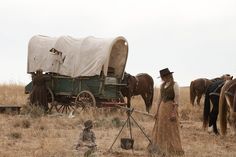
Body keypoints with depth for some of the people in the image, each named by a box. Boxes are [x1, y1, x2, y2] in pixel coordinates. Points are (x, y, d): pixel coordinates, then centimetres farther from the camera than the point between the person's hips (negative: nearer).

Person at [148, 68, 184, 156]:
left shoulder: (174, 85, -9)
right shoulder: (162, 85, 10)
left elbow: (177, 100, -12)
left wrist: (174, 113, -19)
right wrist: (157, 111, 11)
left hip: (170, 108, -7)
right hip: (162, 108, 7)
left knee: (171, 130, -3)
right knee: (161, 130, 10)